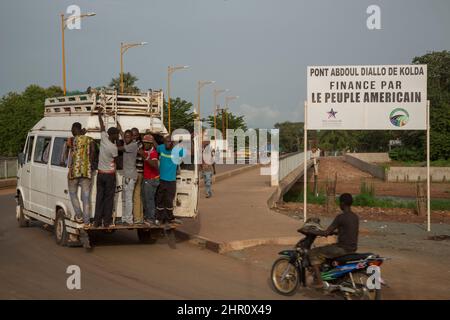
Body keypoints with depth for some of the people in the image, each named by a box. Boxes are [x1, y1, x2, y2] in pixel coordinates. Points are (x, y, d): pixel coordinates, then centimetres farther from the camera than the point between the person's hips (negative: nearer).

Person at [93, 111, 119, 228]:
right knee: (109, 198, 1)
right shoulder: (114, 147, -19)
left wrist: (99, 115, 26)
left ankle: (97, 221, 6)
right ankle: (107, 221, 2)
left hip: (100, 173, 6)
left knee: (99, 197, 8)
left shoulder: (104, 139, -4)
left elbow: (102, 127, 12)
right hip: (110, 174, -6)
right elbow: (115, 159, -3)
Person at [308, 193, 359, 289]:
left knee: (313, 253, -1)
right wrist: (333, 232, 26)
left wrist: (313, 232, -3)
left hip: (343, 248, -9)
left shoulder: (340, 217, -17)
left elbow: (326, 233, -18)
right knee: (328, 248, 34)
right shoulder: (355, 217, 8)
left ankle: (319, 281, -6)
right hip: (353, 248, 9)